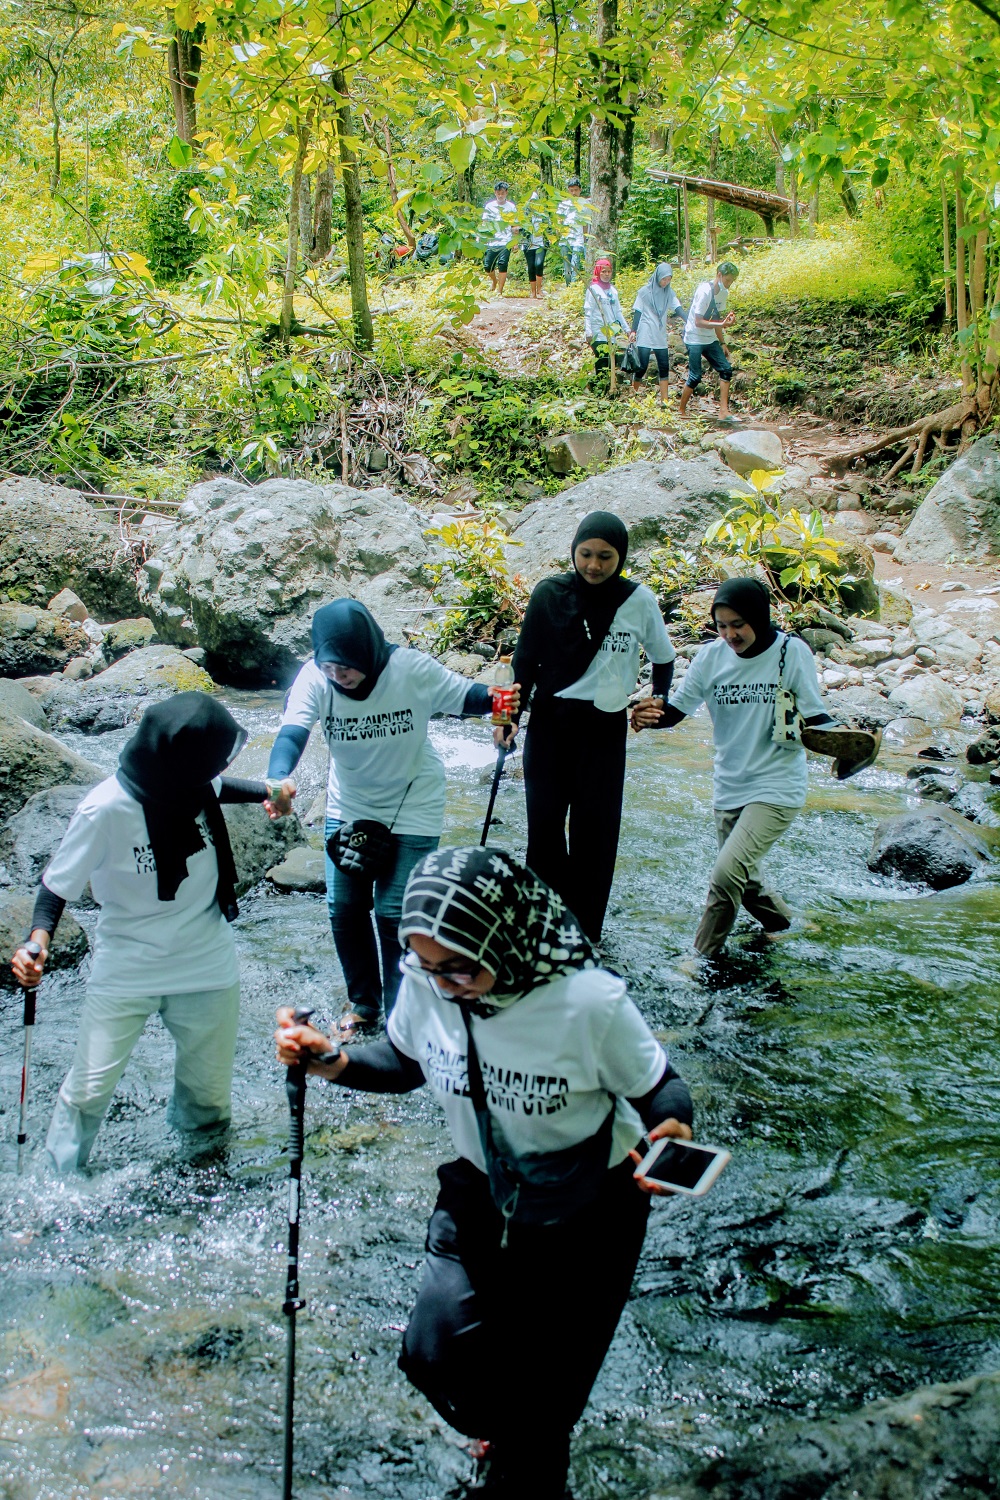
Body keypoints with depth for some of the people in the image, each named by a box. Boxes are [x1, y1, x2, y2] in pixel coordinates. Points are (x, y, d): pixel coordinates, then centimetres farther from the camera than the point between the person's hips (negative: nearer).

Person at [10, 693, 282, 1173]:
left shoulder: (197, 785, -12)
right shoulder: (106, 810, -26)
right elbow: (58, 883, -14)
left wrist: (265, 790, 0)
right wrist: (38, 941, -30)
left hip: (208, 965, 4)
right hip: (125, 973, -4)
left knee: (210, 1089, 11)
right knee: (91, 1088, -1)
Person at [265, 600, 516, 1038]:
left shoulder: (413, 669, -26)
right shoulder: (315, 678, -21)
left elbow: (465, 695, -12)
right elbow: (292, 732, -35)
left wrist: (496, 702, -35)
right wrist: (279, 779, -57)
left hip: (412, 808, -3)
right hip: (348, 808, 3)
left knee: (394, 913, -6)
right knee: (344, 907, 7)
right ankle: (363, 1001, 31)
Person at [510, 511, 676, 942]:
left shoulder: (639, 601, -5)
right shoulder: (549, 594, -4)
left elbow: (663, 659, 11)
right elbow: (526, 660, 4)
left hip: (604, 727, -1)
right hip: (549, 721, 1)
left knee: (594, 827, 1)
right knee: (543, 822, 1)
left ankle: (585, 932, 11)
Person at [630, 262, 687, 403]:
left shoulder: (669, 293, 10)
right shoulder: (645, 291, -1)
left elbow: (678, 309, 0)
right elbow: (637, 312, 1)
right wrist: (633, 331, -4)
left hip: (660, 337, 4)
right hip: (645, 337, -4)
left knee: (664, 368, -1)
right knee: (642, 366, -7)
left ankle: (664, 400, -1)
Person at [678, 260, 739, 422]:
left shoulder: (724, 293, 5)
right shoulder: (704, 292, -20)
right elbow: (698, 322, -22)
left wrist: (722, 343, 11)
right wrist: (722, 324, -30)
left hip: (710, 340, 8)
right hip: (695, 339, -8)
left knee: (726, 369, -2)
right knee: (695, 377, -8)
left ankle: (724, 411, -2)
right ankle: (681, 412, 8)